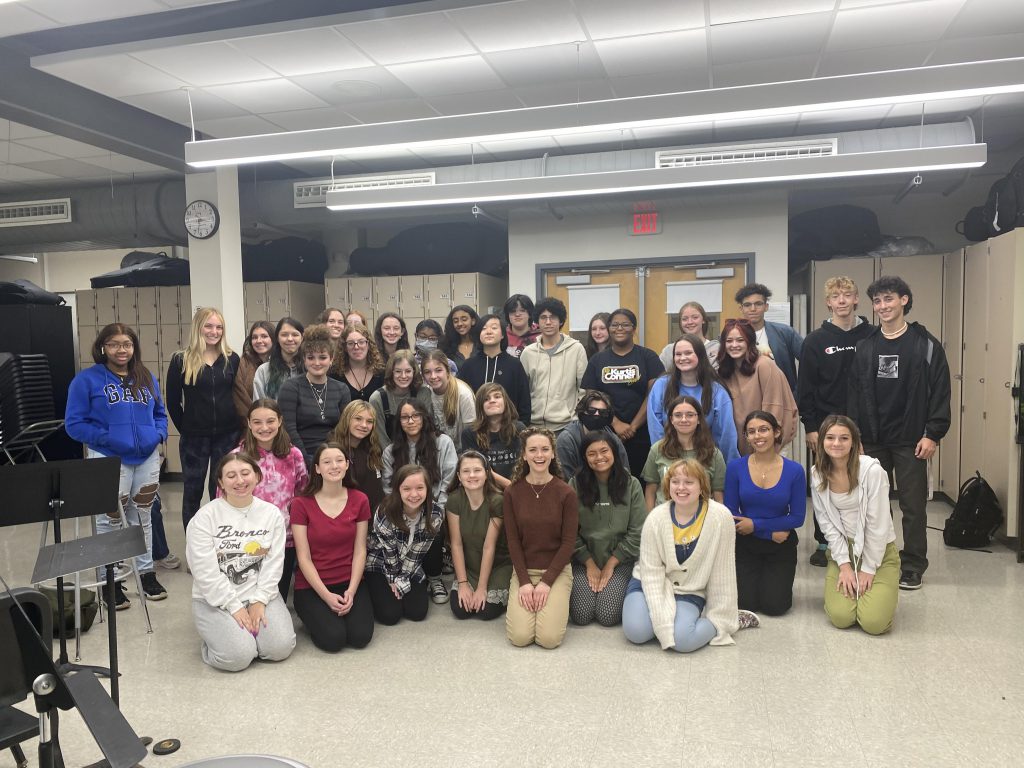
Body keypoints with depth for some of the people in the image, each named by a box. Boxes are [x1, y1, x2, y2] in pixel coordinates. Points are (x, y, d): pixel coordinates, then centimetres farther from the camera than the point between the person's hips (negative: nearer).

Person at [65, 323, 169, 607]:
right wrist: (106, 438, -21)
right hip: (108, 461, -4)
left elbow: (160, 413, 16)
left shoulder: (147, 378, 8)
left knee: (142, 517, 16)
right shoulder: (87, 379, -6)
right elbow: (74, 423, -8)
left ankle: (147, 573, 29)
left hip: (147, 458, 4)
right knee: (109, 521, 6)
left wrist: (159, 434, -4)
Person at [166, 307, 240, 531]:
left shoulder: (231, 359, 3)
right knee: (192, 492, 8)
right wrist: (185, 429, -2)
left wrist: (237, 428, -2)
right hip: (194, 438, -1)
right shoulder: (181, 360, -2)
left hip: (227, 436, 1)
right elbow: (173, 402, 1)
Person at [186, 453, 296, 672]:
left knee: (280, 647, -17)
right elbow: (206, 571, -13)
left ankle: (249, 626, 15)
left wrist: (259, 601, -13)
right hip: (216, 600, -3)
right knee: (238, 655, -23)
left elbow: (273, 564, -2)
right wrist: (234, 606, -15)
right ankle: (215, 634, 12)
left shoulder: (272, 514, 1)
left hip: (260, 595, 3)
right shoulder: (205, 517, -9)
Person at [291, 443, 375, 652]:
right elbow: (304, 557, -8)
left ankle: (344, 610, 14)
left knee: (361, 636, -18)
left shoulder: (359, 500, 0)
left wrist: (351, 592, -12)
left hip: (350, 583, 2)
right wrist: (326, 596, -16)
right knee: (333, 639, -22)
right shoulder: (302, 504, -8)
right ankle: (316, 615, 11)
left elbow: (359, 551, 0)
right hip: (312, 586, -2)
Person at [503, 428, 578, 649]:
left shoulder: (566, 493, -8)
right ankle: (517, 603, 17)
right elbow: (513, 540, -2)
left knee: (549, 638, -16)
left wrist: (546, 582, -13)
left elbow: (569, 541, -7)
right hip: (523, 570, 1)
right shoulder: (512, 492, -4)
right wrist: (524, 581, -11)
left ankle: (557, 602, 15)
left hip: (557, 570, -1)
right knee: (520, 637, -14)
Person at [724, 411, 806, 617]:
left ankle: (775, 578, 27)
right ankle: (754, 575, 28)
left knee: (774, 606, -5)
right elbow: (731, 513, -7)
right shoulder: (735, 467, -11)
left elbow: (798, 518, -8)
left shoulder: (794, 470, -11)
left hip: (781, 547, 0)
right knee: (745, 604, -4)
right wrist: (773, 531, -13)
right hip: (746, 544, 0)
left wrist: (755, 525, -15)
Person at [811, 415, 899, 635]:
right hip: (842, 550, 3)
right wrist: (844, 565, -9)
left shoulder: (872, 470, -19)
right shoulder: (818, 474, -6)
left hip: (879, 551, -3)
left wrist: (868, 569, -12)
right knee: (840, 617, -15)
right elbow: (827, 524, -3)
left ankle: (885, 592, 17)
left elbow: (878, 524, -15)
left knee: (874, 622, -17)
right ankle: (847, 584, 19)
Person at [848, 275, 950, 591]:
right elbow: (855, 393, 6)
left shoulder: (926, 345, -2)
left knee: (913, 505, 5)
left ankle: (912, 566, 17)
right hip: (872, 440, 3)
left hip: (911, 440, -3)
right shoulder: (865, 346, 7)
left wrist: (933, 434, -10)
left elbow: (940, 393, -5)